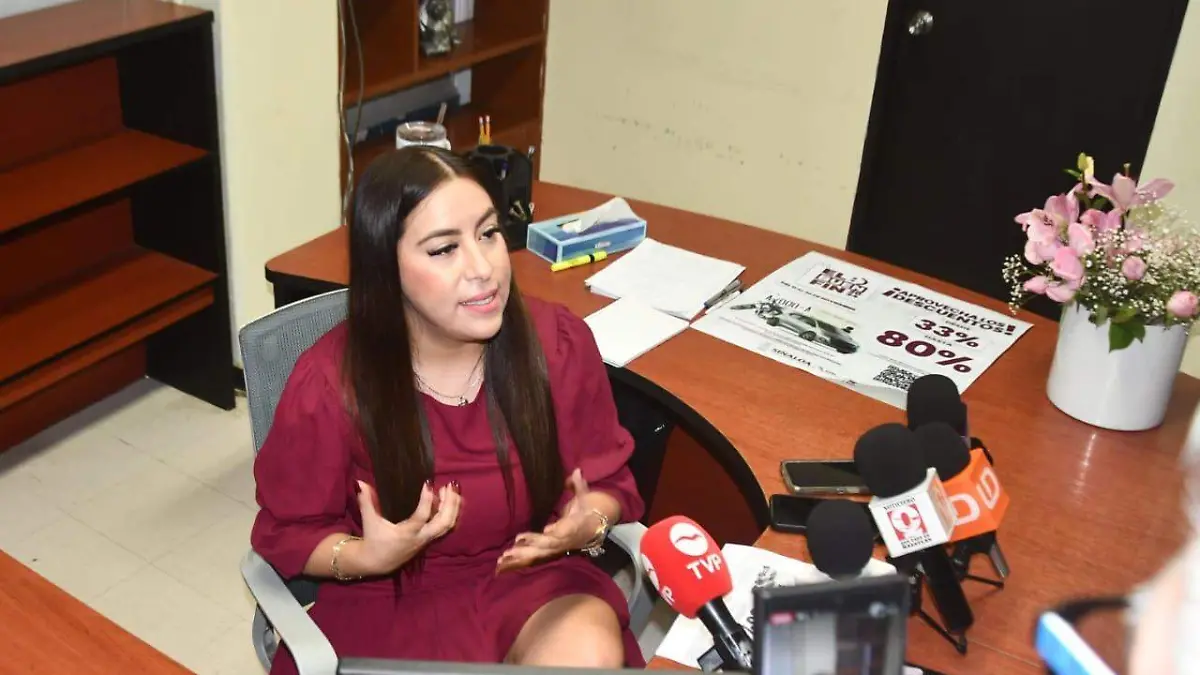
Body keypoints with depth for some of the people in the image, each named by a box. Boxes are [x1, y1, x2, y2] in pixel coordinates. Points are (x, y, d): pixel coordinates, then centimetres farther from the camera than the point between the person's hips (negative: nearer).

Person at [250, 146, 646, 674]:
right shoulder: (330, 383, -18)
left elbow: (607, 482, 3)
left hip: (532, 575, 2)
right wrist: (367, 557, -23)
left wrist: (588, 525, -20)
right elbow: (287, 533, -3)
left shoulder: (559, 344, -12)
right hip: (394, 600, -2)